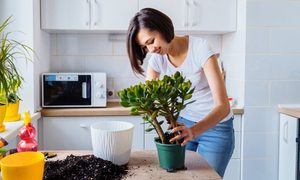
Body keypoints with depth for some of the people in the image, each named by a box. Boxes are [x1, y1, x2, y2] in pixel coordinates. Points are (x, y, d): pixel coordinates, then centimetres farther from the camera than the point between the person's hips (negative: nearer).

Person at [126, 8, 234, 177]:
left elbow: (223, 106, -31)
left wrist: (194, 130, -46)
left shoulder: (201, 48, -25)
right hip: (183, 124, 5)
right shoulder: (157, 59, -8)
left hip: (215, 126, -4)